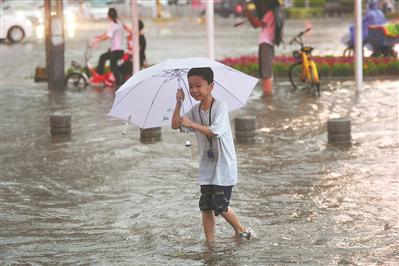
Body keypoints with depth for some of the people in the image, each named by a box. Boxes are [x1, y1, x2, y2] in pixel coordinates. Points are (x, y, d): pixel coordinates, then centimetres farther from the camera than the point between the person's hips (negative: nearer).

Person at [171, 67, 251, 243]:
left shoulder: (220, 106, -14)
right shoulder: (195, 110, 6)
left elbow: (215, 131, -25)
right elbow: (175, 125, 3)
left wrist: (191, 124, -25)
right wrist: (179, 103, -8)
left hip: (223, 165, -6)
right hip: (206, 167, 6)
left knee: (220, 206, -5)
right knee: (206, 207, 4)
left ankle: (241, 230, 19)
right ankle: (210, 243, 11)